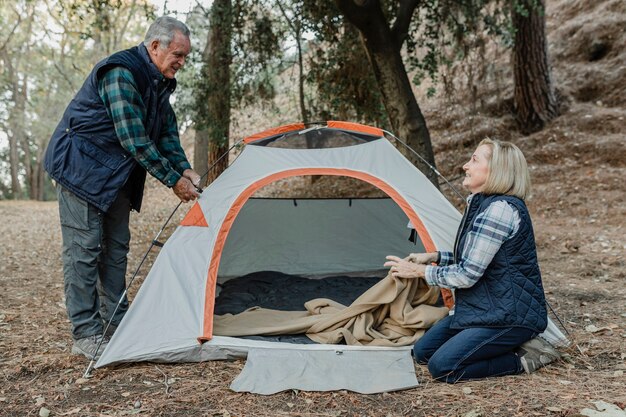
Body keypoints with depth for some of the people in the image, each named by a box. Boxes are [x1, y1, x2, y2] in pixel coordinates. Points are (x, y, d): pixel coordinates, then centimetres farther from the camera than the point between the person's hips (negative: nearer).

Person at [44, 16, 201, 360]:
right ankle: (86, 336, -1)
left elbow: (167, 133, 10)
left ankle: (117, 322, 19)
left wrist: (184, 168, -7)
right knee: (84, 248, -7)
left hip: (114, 173, 10)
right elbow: (134, 139, -28)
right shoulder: (121, 74, -24)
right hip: (81, 167, -9)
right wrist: (172, 179, -22)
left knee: (116, 247, 10)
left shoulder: (159, 83, 6)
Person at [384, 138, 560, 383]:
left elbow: (467, 275, -23)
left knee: (442, 367, -20)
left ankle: (522, 359, -4)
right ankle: (514, 345, 11)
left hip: (511, 316, -10)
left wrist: (419, 271, -11)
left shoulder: (501, 209, -23)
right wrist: (434, 257, 9)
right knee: (422, 352, 8)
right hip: (482, 307, 10)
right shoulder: (483, 204, 9)